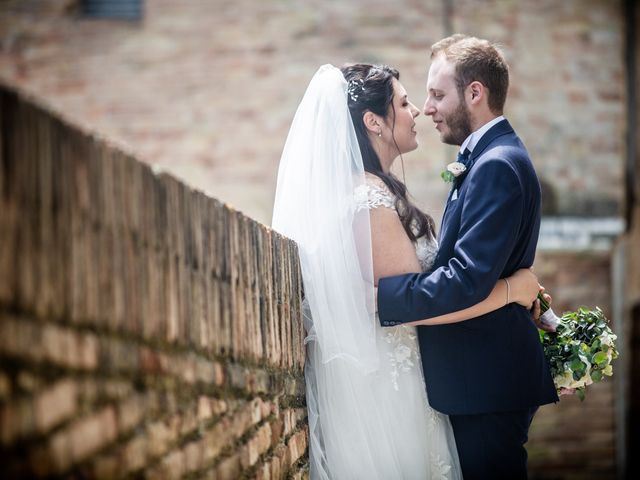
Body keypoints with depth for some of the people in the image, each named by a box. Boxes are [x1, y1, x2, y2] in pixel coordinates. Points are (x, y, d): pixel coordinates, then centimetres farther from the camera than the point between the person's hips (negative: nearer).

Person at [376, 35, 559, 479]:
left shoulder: (497, 165, -18)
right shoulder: (489, 157, 15)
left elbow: (466, 281, -26)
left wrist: (373, 295, -23)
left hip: (487, 384, -10)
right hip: (485, 378, 10)